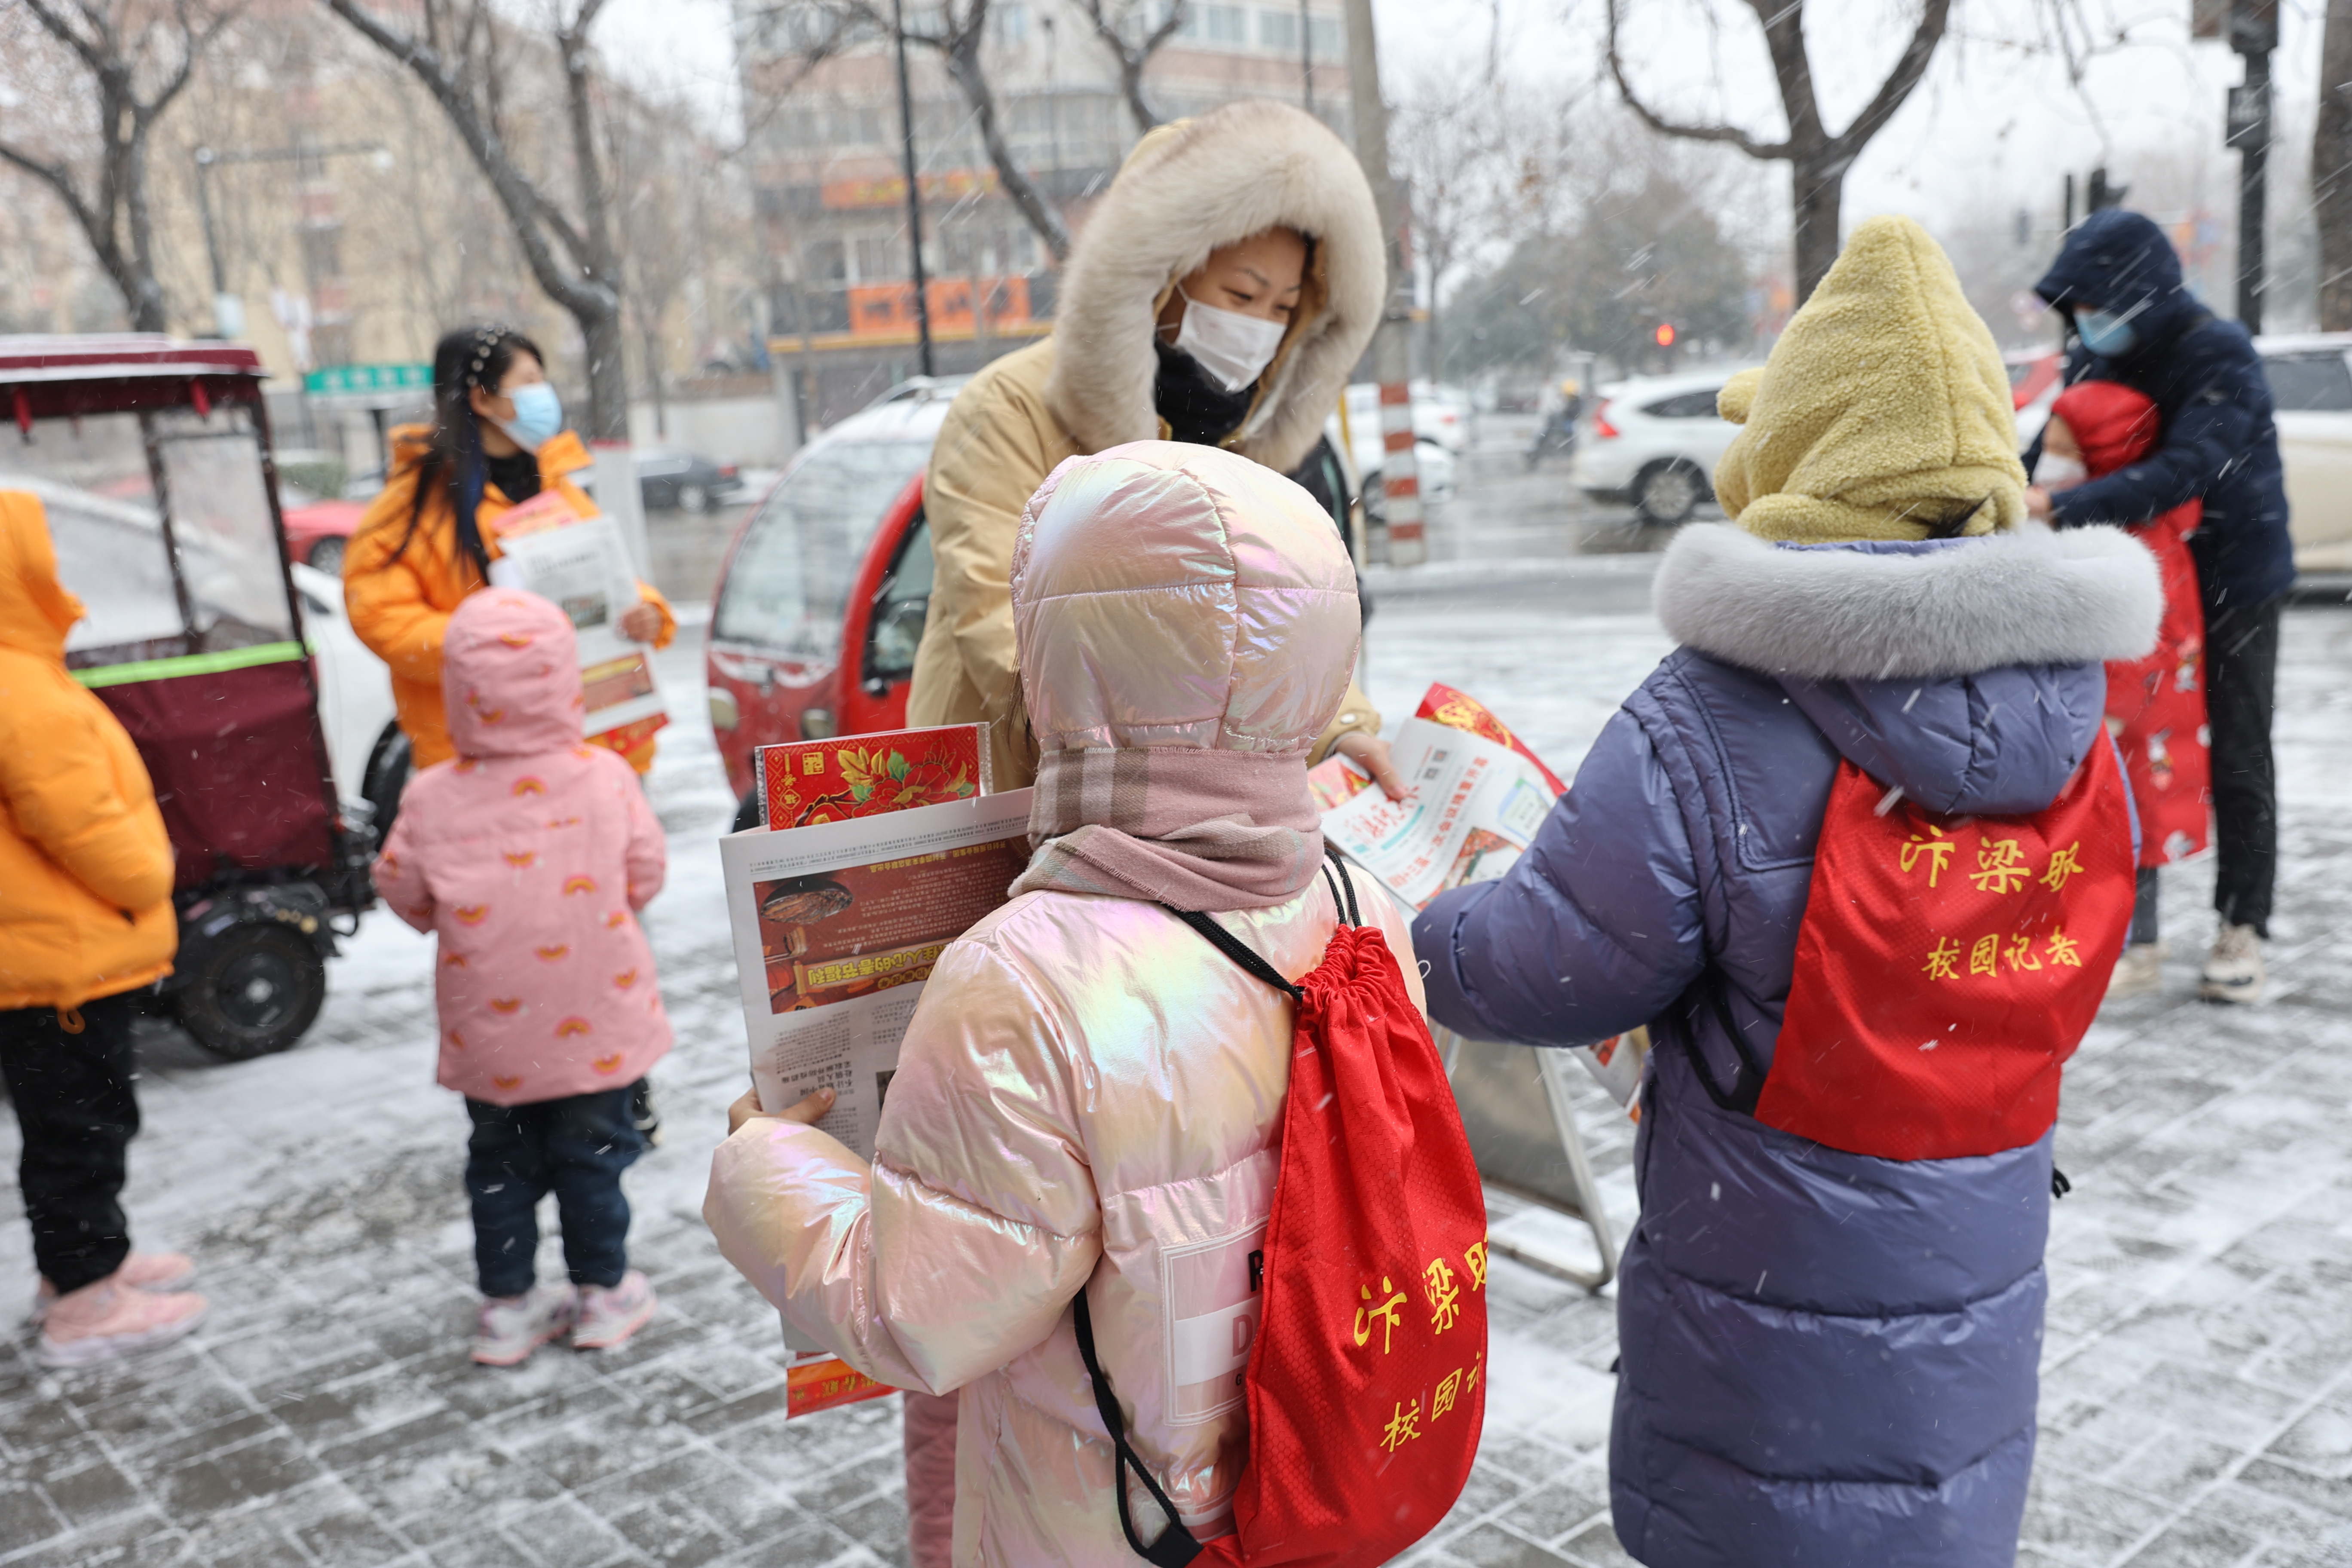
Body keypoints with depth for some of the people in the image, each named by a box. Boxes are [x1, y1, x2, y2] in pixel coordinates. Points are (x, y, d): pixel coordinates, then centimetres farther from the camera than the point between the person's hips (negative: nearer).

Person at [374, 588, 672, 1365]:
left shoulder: (433, 798, -12)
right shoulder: (605, 777, -12)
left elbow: (404, 893, -1)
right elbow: (646, 874, -3)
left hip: (488, 1037, 1)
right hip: (596, 1025, -1)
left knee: (500, 1161, 17)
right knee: (593, 1155, 15)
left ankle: (507, 1305, 26)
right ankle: (604, 1293, 26)